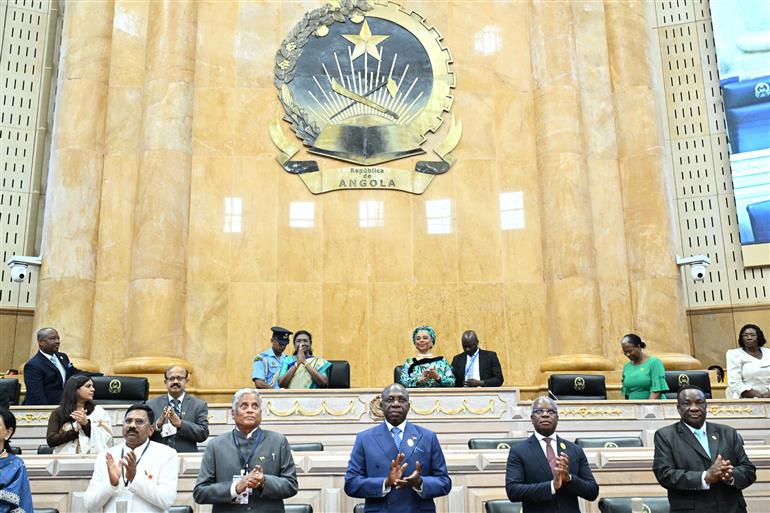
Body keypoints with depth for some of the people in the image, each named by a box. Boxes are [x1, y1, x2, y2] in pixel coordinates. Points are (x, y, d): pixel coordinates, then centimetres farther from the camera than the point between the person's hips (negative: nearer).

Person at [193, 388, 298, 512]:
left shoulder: (278, 441, -2)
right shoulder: (215, 445, -2)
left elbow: (291, 485, -3)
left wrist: (265, 482, -20)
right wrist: (235, 488, -19)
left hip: (269, 509, 0)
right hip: (226, 509, 0)